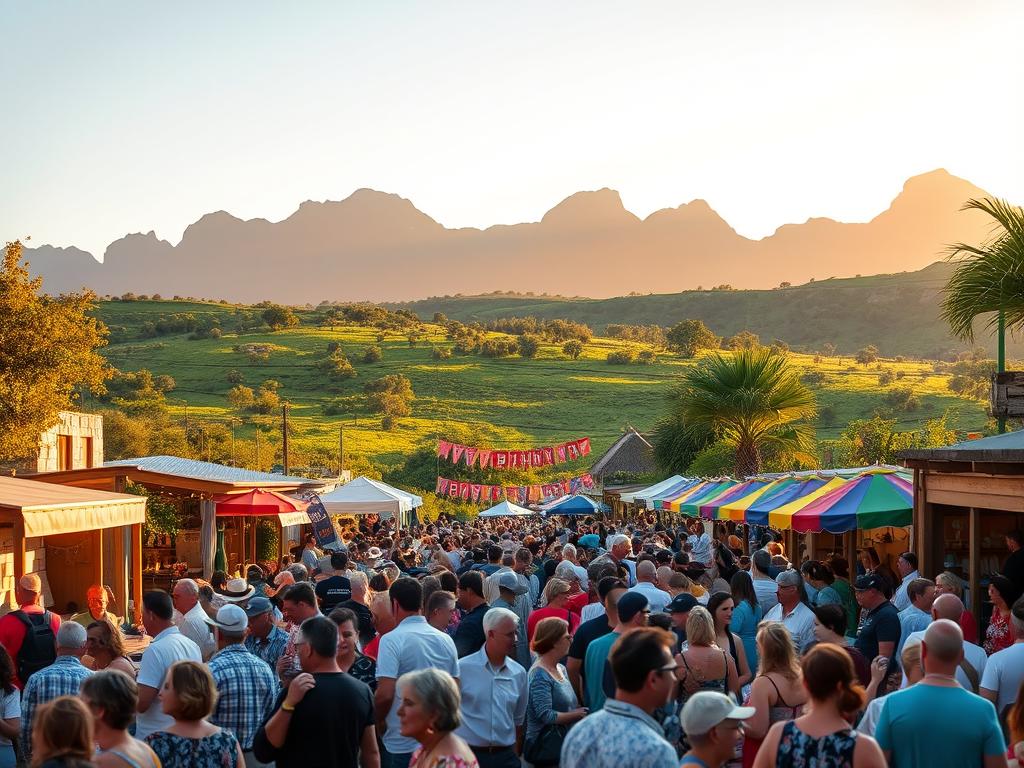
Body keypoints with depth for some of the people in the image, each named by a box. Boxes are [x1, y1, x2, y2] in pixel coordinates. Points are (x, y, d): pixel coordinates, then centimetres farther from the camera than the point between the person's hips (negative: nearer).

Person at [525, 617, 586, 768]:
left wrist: (582, 711, -2)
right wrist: (577, 715, -12)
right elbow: (545, 715, -21)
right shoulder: (540, 675, -15)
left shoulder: (561, 669, 11)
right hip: (544, 744, -8)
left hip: (564, 742, 8)